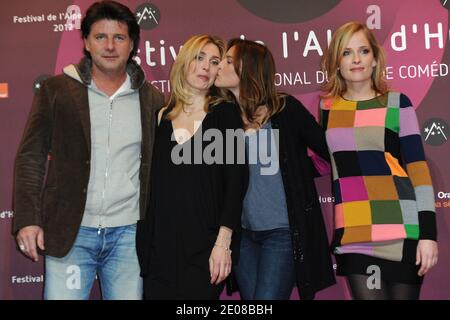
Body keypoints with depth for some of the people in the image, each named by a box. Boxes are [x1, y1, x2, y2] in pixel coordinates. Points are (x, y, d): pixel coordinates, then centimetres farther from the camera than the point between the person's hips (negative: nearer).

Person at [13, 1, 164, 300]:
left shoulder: (152, 99, 6)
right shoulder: (56, 90, 1)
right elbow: (31, 157, 2)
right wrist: (28, 220, -5)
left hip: (129, 233, 2)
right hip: (70, 232, -1)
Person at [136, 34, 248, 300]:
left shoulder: (225, 114, 1)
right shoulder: (161, 118, 10)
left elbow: (236, 181, -6)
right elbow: (153, 186, 11)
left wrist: (224, 241, -13)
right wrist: (143, 244, 5)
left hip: (205, 248, -3)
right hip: (159, 248, 3)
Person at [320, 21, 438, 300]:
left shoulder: (397, 103, 1)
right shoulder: (327, 107, 9)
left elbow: (418, 167, -3)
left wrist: (428, 231, -9)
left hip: (401, 227, -2)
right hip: (353, 233, 2)